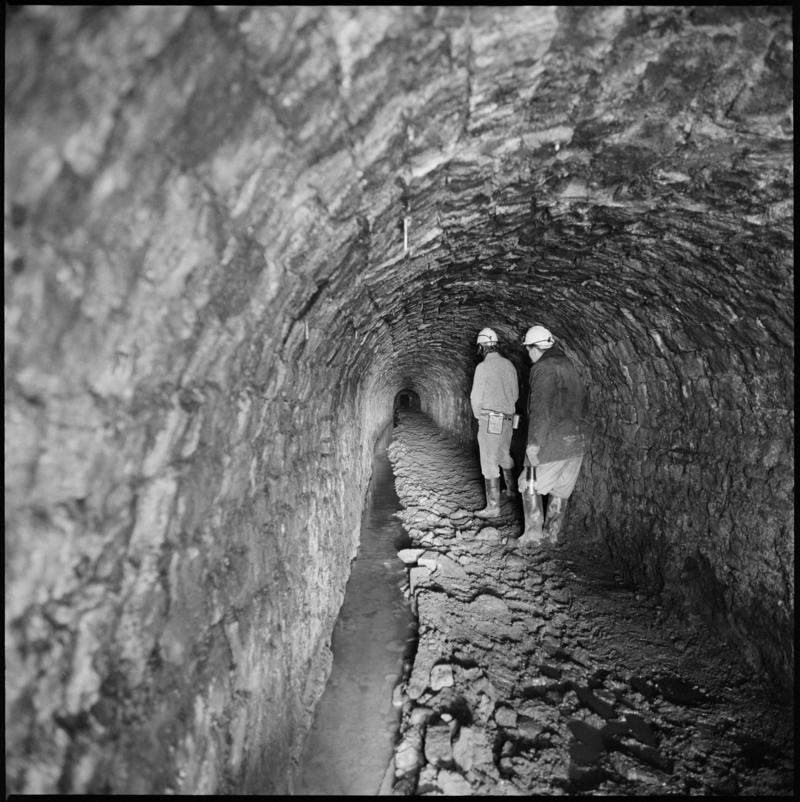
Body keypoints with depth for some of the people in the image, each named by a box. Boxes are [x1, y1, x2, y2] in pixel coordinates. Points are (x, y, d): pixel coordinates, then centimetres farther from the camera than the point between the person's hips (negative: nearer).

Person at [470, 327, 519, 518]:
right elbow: (515, 394, 12)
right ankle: (511, 489, 41)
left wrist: (479, 416, 4)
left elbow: (476, 397, -11)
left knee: (489, 463, -2)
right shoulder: (509, 364, 6)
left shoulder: (483, 367, -13)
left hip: (489, 419, -7)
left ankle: (493, 507, 1)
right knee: (504, 454, 26)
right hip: (508, 418, 7)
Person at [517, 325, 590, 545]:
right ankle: (552, 533, 23)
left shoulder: (543, 368, -12)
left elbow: (541, 407, -21)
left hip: (553, 441, -8)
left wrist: (534, 442, -21)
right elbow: (584, 401, 19)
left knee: (529, 484, 6)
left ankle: (533, 532, 7)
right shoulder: (569, 366, 15)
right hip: (577, 442, 8)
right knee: (560, 490, 15)